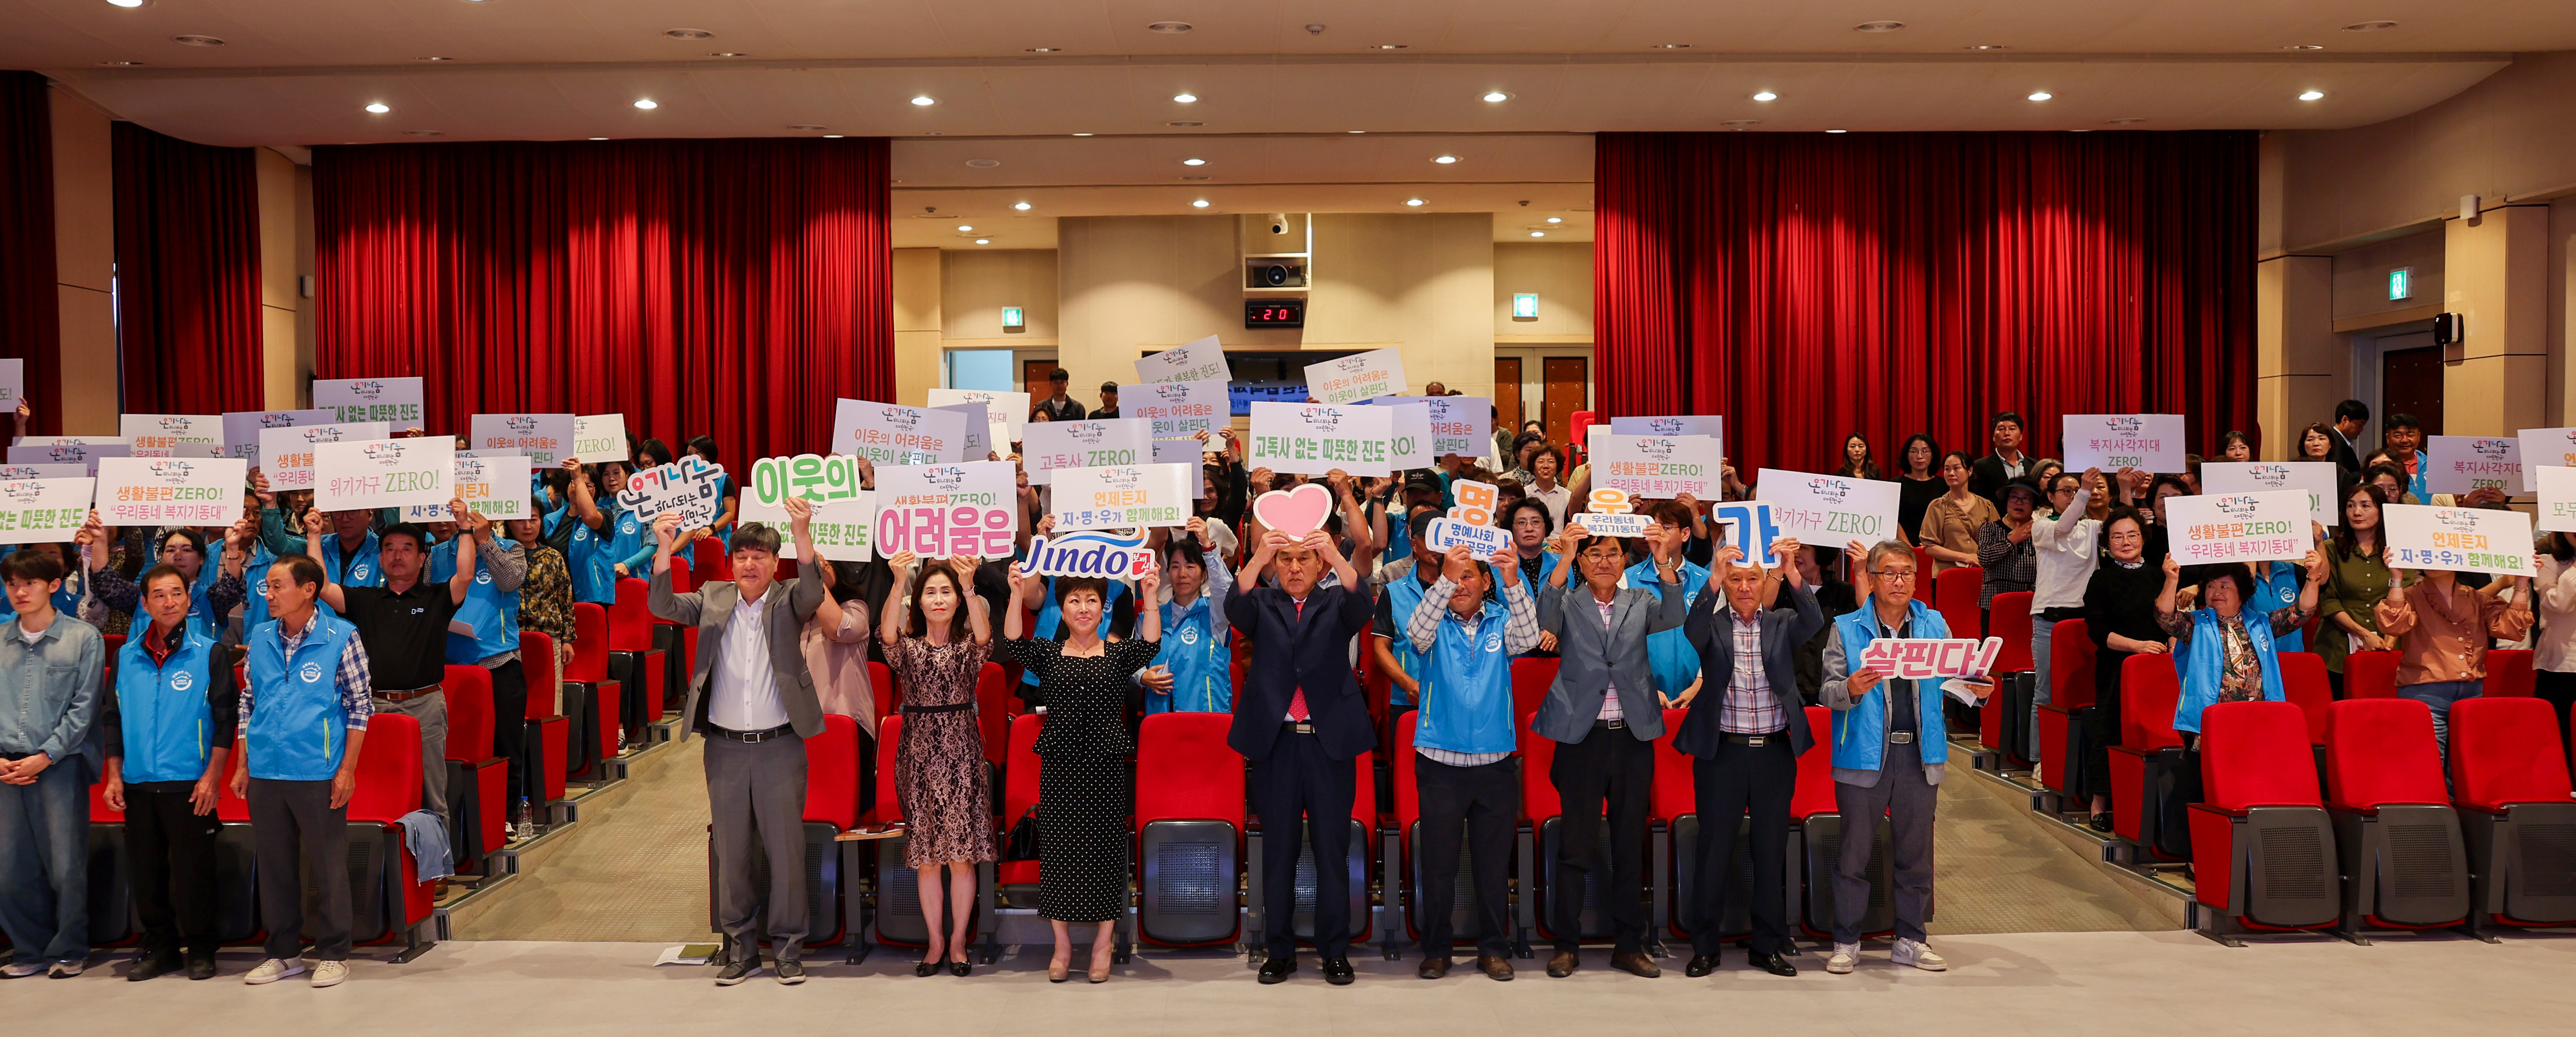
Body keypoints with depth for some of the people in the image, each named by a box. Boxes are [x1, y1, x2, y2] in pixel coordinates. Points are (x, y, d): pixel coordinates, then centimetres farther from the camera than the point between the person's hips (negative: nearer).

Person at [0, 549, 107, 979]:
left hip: (61, 764, -3)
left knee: (66, 865, -3)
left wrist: (43, 758, -8)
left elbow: (84, 707, -3)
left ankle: (69, 951, 11)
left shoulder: (84, 638, 1)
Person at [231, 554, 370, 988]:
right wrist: (243, 765, 12)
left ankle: (332, 954, 13)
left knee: (328, 866, 2)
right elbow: (248, 703, 16)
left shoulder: (341, 637, -6)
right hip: (265, 773, 5)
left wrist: (347, 770, -8)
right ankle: (283, 952, 24)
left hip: (318, 774, -5)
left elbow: (360, 705, -4)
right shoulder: (260, 639, 8)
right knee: (274, 866, 12)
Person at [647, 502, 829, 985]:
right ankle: (740, 950, 20)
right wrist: (665, 548, -22)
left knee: (786, 850, 2)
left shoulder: (788, 603, 1)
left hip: (779, 747, -2)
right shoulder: (714, 597, 8)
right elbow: (664, 606, -5)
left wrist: (802, 532, -35)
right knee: (731, 852, 9)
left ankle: (789, 949, 14)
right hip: (724, 748, 2)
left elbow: (812, 592, -19)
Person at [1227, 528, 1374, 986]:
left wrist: (1337, 558, -33)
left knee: (1333, 849, 3)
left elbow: (1362, 605, -14)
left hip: (1329, 742, 0)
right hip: (1274, 741, 0)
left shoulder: (1336, 604, 9)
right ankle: (1278, 951, 15)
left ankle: (1336, 951, 12)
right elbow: (1236, 609, -14)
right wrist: (1258, 558, -32)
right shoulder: (1262, 605, 9)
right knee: (1278, 850, 7)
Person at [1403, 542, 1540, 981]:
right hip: (1440, 763, -1)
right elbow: (1417, 633, -20)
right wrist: (1443, 579, -34)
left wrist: (1514, 582, -31)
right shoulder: (1437, 624, 2)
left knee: (1495, 862, 8)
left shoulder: (1501, 621, 5)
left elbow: (1528, 639, -16)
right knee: (1438, 862, 5)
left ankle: (1494, 948, 20)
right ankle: (1436, 949, 17)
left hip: (1495, 763, 1)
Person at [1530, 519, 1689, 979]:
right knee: (1575, 842, 0)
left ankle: (1629, 944, 18)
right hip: (1582, 734, -2)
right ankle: (1567, 945, 10)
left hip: (1633, 734, 3)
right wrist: (1563, 560, -26)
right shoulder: (1568, 603, 5)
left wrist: (1666, 563, -22)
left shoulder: (1641, 603, 11)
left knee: (1630, 843, 9)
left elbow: (1673, 618, -8)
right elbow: (1545, 620, -16)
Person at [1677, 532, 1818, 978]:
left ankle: (1768, 945, 19)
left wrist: (1794, 574, -28)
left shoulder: (1782, 624, 7)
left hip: (1775, 753, 2)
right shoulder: (1712, 625, 3)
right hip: (1722, 753, -2)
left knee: (1772, 850, 8)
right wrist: (1713, 581, -32)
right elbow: (1691, 634, -19)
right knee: (1714, 850, 3)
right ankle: (1705, 946, 13)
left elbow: (1814, 624, -13)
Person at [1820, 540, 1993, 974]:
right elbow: (1827, 691, -4)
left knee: (1915, 851, 9)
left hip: (1920, 755, 3)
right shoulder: (1847, 629, 2)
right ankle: (1846, 943, 11)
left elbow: (1952, 678, 10)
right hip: (1864, 755, -2)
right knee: (1854, 852, 1)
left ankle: (1911, 941, 20)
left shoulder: (1935, 625, 10)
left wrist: (1974, 688, -11)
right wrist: (1852, 689, -25)